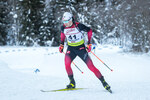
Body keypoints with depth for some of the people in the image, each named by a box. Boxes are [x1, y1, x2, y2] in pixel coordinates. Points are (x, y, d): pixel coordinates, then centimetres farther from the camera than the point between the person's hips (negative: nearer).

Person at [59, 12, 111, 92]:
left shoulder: (78, 26, -20)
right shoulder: (63, 27, -8)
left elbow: (89, 30, -7)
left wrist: (89, 43, -10)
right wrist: (61, 44, 11)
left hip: (81, 48, -3)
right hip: (71, 48, 3)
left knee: (90, 66, -7)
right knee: (67, 63, -21)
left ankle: (103, 82, 4)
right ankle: (72, 82, -5)